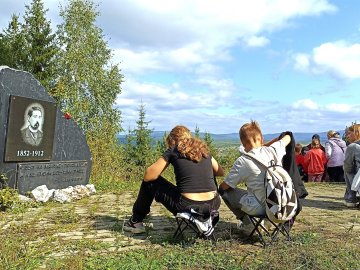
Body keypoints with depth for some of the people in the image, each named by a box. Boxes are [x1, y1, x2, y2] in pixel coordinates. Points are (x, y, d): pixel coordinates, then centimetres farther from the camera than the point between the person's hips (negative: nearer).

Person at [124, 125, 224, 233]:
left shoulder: (173, 150, 1)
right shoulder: (203, 149, 13)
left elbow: (149, 176, 1)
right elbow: (220, 172, 22)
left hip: (188, 207, -4)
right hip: (213, 206, 5)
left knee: (149, 182, 17)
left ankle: (135, 222, 29)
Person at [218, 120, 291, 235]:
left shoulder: (242, 162, -16)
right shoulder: (272, 151, -4)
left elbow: (224, 186, -7)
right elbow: (287, 137, 18)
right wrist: (264, 145, 21)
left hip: (259, 208, -6)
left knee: (224, 191, 9)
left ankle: (248, 224, 11)